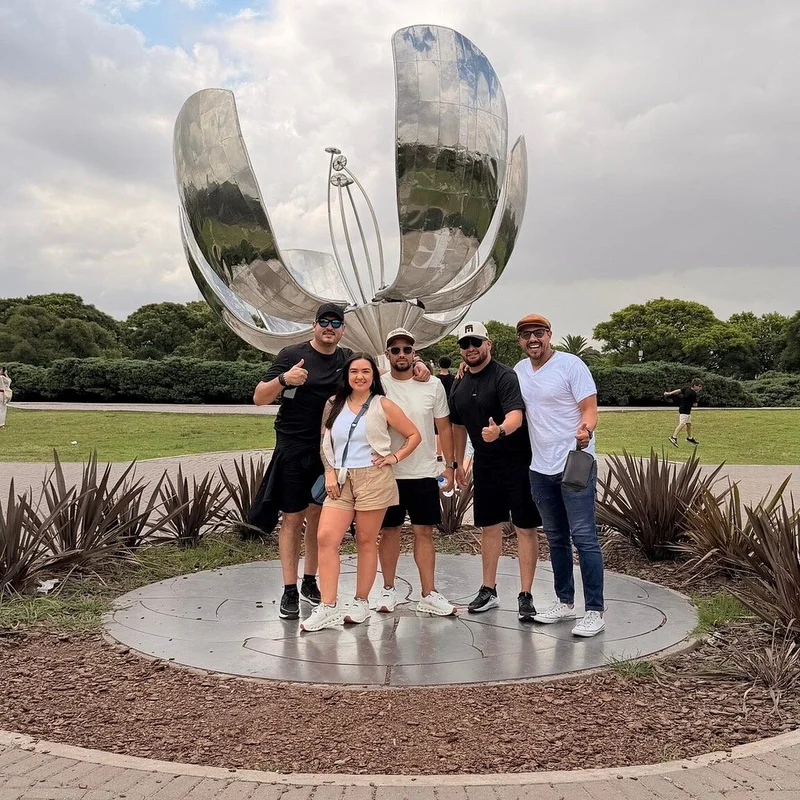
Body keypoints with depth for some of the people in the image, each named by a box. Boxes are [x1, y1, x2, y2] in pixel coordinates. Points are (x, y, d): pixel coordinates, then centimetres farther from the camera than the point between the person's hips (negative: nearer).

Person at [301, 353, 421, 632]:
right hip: (340, 480, 3)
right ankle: (328, 607, -6)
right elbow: (325, 443, 14)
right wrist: (329, 473, 3)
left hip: (373, 479, -3)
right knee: (326, 538, -11)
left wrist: (395, 457, -3)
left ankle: (361, 603, 17)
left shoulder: (382, 405, 2)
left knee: (366, 541, 4)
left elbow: (414, 435, 6)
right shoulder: (334, 404, 11)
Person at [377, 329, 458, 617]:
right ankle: (388, 590, 21)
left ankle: (429, 595, 11)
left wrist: (450, 465, 4)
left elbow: (444, 427, 6)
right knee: (389, 531, 9)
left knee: (424, 532, 4)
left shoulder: (433, 385, 1)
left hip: (424, 473, 1)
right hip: (387, 472, -1)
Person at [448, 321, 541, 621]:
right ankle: (488, 590, 26)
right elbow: (459, 426, 18)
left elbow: (516, 415, -29)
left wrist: (499, 431, -49)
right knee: (489, 526, 14)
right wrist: (459, 463, 18)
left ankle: (525, 596, 6)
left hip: (517, 461, -7)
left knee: (525, 528, -2)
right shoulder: (459, 385, 8)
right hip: (484, 464, 7)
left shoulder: (505, 376, -15)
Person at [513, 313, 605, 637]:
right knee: (556, 538, 15)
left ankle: (595, 611, -1)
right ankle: (564, 602, 27)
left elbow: (590, 409, -13)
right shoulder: (519, 370, 9)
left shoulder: (570, 365, -9)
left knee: (584, 538, -7)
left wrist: (585, 430, -33)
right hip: (540, 468, 7)